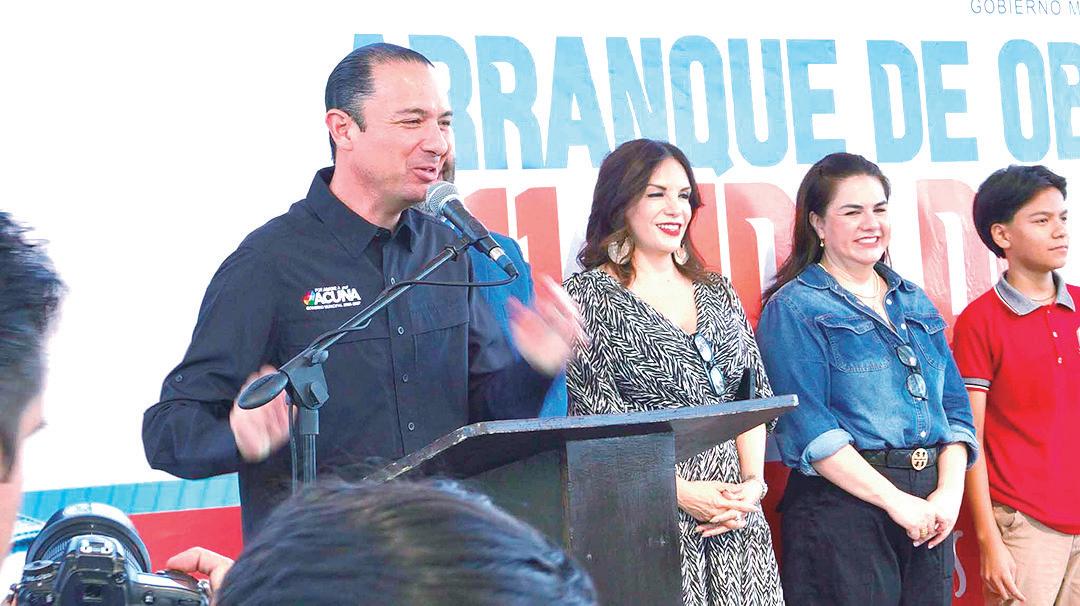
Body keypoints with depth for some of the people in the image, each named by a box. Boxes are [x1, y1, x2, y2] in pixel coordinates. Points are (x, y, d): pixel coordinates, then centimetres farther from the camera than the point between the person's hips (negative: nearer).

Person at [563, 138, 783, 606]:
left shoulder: (716, 292, 16)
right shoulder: (588, 295, -1)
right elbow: (595, 419, -9)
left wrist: (753, 482, -1)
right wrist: (678, 492, -14)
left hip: (735, 518, 5)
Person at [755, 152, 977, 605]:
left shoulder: (914, 303, 17)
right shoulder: (792, 308, -3)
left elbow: (954, 406, 14)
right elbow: (807, 426, -12)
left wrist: (950, 491, -3)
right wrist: (897, 501, -16)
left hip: (929, 509, 6)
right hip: (841, 503, -6)